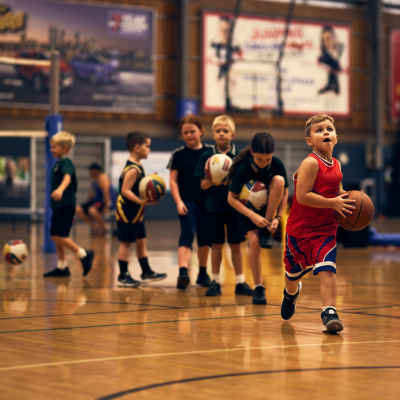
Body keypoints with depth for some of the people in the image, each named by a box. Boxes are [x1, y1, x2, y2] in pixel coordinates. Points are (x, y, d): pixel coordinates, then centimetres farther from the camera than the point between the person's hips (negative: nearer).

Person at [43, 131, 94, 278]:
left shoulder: (66, 163, -12)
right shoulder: (58, 163, 18)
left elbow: (67, 178, -32)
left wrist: (60, 189, -52)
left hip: (65, 205, -10)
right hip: (59, 205, 10)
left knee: (58, 236, -14)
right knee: (56, 236, 10)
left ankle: (84, 254, -3)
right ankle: (61, 268, 17)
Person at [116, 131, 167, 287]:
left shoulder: (137, 166, 11)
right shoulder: (132, 169, -21)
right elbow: (125, 190, -27)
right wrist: (141, 201, -35)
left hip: (136, 212, 10)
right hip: (127, 211, -10)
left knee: (141, 240, 16)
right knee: (126, 242, -3)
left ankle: (146, 272, 25)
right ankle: (123, 276, 3)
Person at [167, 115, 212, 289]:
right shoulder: (178, 155, 1)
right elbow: (173, 180, 1)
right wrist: (178, 201, -10)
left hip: (207, 201, 3)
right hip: (187, 201, -3)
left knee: (205, 239, 11)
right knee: (187, 234, -17)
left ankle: (203, 273, 25)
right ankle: (183, 272, -26)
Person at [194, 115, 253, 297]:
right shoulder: (207, 156, 1)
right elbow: (203, 185, 1)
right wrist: (211, 181, -19)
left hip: (234, 207, 0)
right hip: (214, 206, 0)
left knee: (236, 245, 6)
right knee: (216, 245, 6)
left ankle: (240, 282, 14)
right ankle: (215, 281, 16)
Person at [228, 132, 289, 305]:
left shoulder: (277, 165, -21)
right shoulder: (244, 168, -27)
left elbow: (284, 194, -10)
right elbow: (232, 198, -20)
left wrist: (277, 217, -25)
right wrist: (253, 215, -32)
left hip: (269, 205, 2)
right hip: (248, 207, -2)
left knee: (279, 180, -29)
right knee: (254, 241, -23)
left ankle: (267, 230, -17)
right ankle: (258, 288, -9)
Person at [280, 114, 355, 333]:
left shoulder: (336, 165, 5)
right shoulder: (311, 163, -18)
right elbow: (303, 196, -26)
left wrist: (345, 198, 2)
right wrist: (333, 203, -26)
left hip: (325, 229, 4)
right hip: (300, 228, -4)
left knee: (327, 269, -16)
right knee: (294, 271, 16)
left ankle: (329, 313, -20)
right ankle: (291, 292, 49)